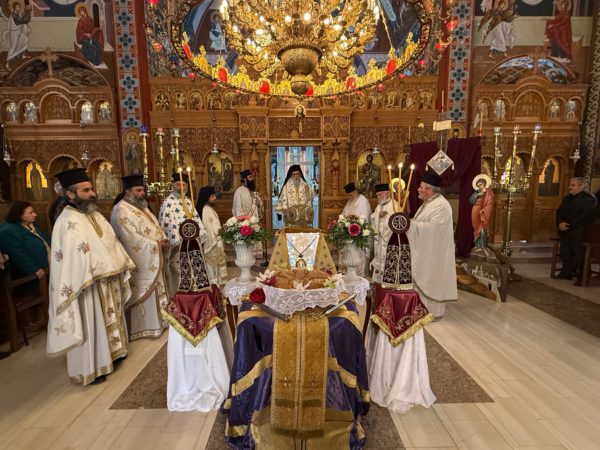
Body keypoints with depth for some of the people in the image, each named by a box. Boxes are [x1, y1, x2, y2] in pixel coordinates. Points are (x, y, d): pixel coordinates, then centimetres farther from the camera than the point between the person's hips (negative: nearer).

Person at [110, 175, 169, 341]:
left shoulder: (142, 207, 13)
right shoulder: (121, 211, -17)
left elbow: (155, 226, 16)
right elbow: (133, 239, -24)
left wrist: (164, 239, -3)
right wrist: (156, 244, -18)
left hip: (152, 260, 9)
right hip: (139, 262, -9)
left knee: (155, 291, 17)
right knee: (143, 294, 1)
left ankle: (156, 320, 31)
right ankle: (143, 327, 15)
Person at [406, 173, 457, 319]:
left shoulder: (441, 206, -20)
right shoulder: (429, 203, 12)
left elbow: (432, 227, -30)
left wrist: (411, 223, -26)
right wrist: (410, 221, 2)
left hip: (433, 254, -10)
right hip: (425, 251, 10)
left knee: (432, 281, 2)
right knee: (424, 280, 17)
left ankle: (434, 312, 16)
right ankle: (426, 308, 29)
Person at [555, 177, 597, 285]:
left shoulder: (589, 199, -5)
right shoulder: (567, 198, 19)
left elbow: (586, 216, -15)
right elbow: (559, 212, 16)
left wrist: (569, 225, -19)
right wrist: (560, 223, -3)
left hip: (578, 233, -7)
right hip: (565, 231, 7)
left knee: (579, 255, -11)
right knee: (565, 253, 8)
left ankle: (581, 276, -5)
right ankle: (566, 273, 17)